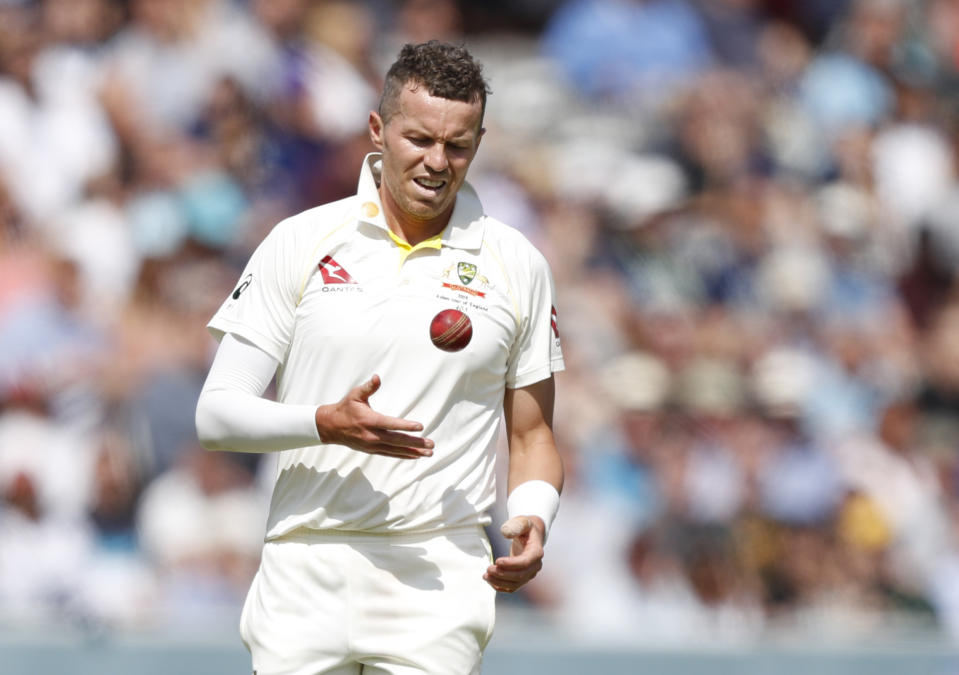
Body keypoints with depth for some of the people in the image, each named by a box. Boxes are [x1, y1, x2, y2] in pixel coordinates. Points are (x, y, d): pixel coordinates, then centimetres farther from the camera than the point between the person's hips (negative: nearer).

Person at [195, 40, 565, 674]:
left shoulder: (518, 265, 7)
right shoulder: (300, 242, 3)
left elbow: (532, 433, 14)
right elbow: (217, 414, 1)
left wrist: (533, 521, -7)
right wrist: (328, 424, -17)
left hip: (439, 583, 0)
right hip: (306, 572, 0)